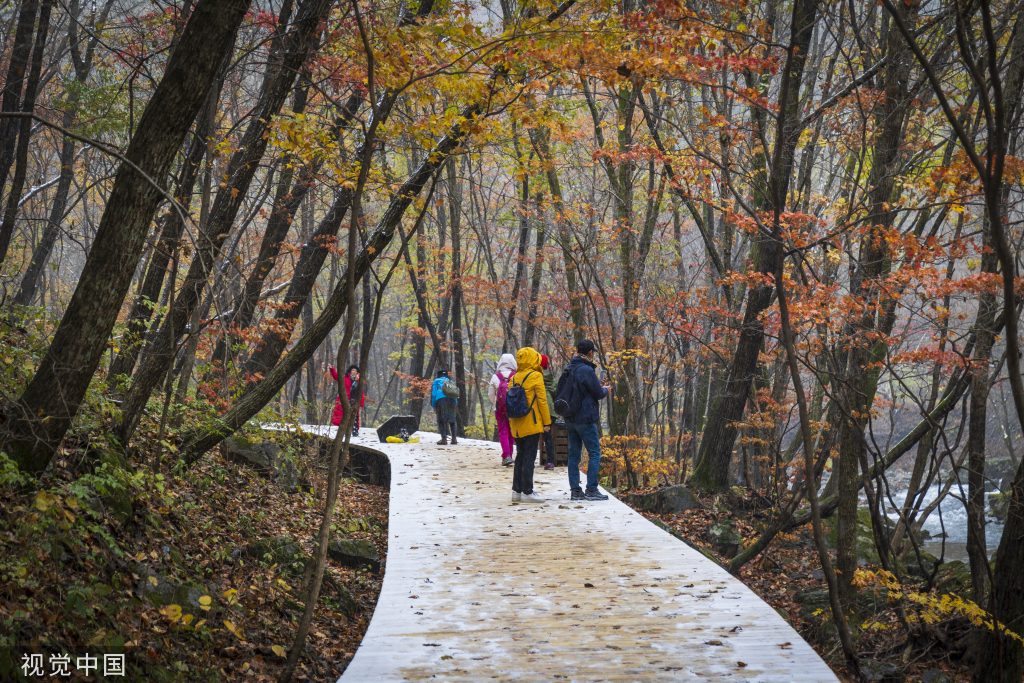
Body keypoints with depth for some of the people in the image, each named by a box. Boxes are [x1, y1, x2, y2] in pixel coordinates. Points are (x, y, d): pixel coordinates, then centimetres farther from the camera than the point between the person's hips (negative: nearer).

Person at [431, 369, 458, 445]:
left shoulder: (436, 381, 23)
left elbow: (433, 393, 11)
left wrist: (433, 406, 10)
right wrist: (455, 406, 24)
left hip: (440, 399, -3)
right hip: (451, 400, 3)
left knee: (441, 420, -2)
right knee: (452, 420, 11)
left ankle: (444, 439, -14)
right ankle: (454, 439, 3)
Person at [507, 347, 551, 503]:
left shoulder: (513, 379, 10)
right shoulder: (536, 376, -8)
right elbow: (542, 400, -10)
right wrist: (547, 422, -6)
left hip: (517, 426, 6)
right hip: (531, 425, -6)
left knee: (520, 456, 13)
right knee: (529, 457, -5)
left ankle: (517, 490, 15)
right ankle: (527, 492, -6)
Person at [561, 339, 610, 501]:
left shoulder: (568, 370, 10)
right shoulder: (586, 370, -15)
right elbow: (598, 393, -11)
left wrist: (599, 387, 15)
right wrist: (605, 390, 11)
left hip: (570, 419, 8)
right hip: (585, 418, -8)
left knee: (574, 454, 9)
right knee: (594, 453, -1)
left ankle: (575, 490, 10)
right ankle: (591, 490, -3)